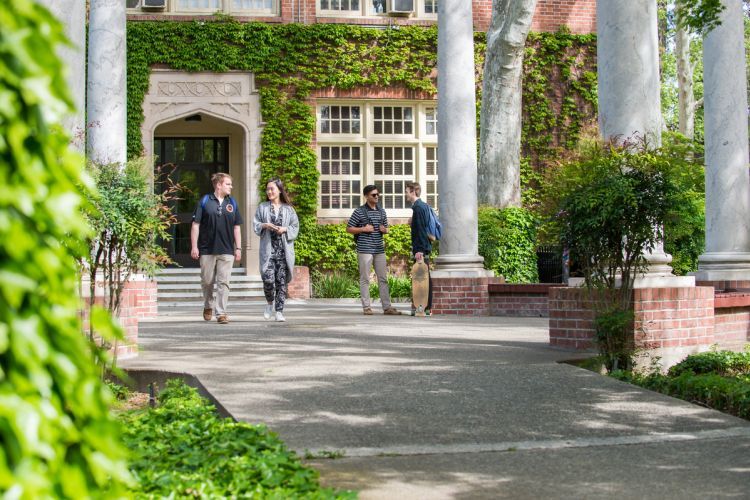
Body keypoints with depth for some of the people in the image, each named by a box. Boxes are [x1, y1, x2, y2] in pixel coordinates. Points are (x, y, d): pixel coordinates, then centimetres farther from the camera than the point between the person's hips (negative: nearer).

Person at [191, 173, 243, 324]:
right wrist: (194, 246, -5)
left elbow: (236, 227, 13)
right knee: (207, 281, 8)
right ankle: (208, 306, 31)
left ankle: (221, 312, -1)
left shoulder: (232, 203, 10)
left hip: (226, 251, 2)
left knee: (223, 283, -3)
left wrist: (238, 248, 8)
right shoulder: (205, 201, 0)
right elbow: (195, 225, 0)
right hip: (207, 249, -2)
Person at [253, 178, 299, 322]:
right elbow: (255, 225, 7)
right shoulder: (262, 207, 10)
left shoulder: (288, 209, 8)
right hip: (268, 249, 0)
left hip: (284, 250, 0)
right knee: (268, 279, -12)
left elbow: (295, 228, 8)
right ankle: (270, 303, 17)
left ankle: (279, 311, 4)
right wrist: (265, 225, -12)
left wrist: (285, 229, -10)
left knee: (282, 281, -1)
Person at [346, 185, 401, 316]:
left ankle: (387, 307, 7)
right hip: (364, 250, -5)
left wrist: (384, 230, 1)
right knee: (365, 279, -1)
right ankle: (366, 307, 4)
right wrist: (363, 229, -13)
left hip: (379, 250, 5)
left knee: (383, 278, 4)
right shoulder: (359, 211, -2)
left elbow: (386, 229, 24)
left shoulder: (381, 211, 14)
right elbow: (349, 229, -1)